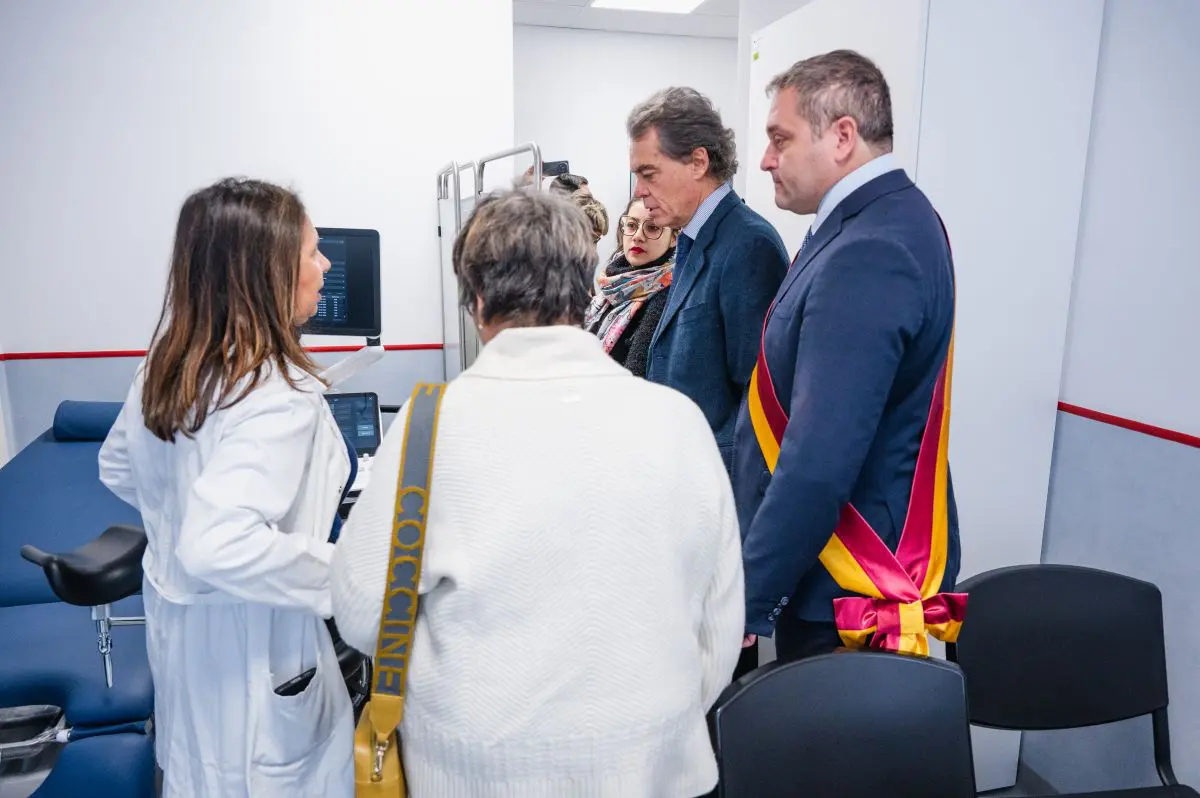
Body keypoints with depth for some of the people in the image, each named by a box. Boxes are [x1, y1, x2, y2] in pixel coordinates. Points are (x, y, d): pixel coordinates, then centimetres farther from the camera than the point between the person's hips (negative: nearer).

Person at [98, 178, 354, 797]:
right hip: (249, 649, -8)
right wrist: (341, 571, -29)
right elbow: (217, 548, -38)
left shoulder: (170, 361, -2)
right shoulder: (281, 397, -30)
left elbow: (117, 469, 13)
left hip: (178, 618, 8)